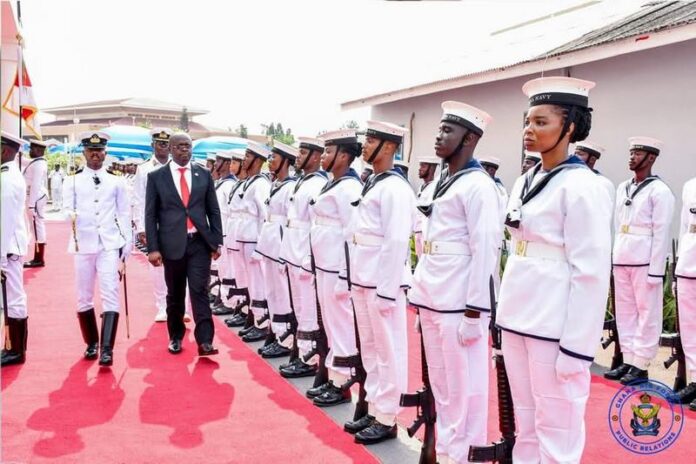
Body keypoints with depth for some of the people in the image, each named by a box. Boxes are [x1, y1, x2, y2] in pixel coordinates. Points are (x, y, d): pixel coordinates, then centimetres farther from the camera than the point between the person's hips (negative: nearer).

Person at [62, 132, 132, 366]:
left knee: (110, 294, -11)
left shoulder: (116, 183, 7)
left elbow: (124, 216, 7)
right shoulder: (73, 182, 7)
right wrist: (72, 217, -28)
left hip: (109, 245, -1)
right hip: (83, 246, 1)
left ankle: (107, 349, -13)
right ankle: (91, 343, 25)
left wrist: (125, 250, 4)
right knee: (84, 297, 9)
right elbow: (67, 210, -3)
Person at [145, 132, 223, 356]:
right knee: (175, 295, 11)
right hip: (172, 244, 0)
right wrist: (153, 248, -6)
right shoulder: (156, 176, 2)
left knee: (199, 291, -6)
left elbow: (213, 210, 9)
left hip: (200, 242, 0)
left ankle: (205, 341, -5)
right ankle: (175, 337, 27)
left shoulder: (204, 174, 7)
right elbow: (150, 214, 0)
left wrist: (217, 241, 4)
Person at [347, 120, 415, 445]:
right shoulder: (372, 184, 13)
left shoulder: (394, 188, -14)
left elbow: (396, 243, -19)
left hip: (383, 282, -9)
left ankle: (387, 419, 14)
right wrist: (356, 280, 15)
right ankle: (374, 410, 29)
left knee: (389, 351, 3)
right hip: (364, 280, 9)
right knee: (370, 349, 16)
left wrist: (386, 290, -19)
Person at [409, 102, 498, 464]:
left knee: (463, 386, 3)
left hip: (458, 306, -9)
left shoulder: (478, 185, -11)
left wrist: (474, 313, -17)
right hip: (433, 302, 9)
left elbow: (485, 251, -15)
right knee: (440, 384, 16)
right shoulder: (444, 182, 15)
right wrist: (422, 299, 17)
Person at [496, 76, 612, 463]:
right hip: (517, 322, 8)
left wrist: (576, 348, -16)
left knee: (556, 426, 4)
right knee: (525, 420, 18)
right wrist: (504, 314, 14)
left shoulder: (582, 187, -12)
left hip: (554, 329, -7)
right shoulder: (525, 182, 11)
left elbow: (591, 273, -15)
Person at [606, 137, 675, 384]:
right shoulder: (622, 188, 14)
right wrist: (614, 257, 11)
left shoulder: (659, 190, -6)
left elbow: (661, 233, -10)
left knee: (647, 312, 1)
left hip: (644, 261, -6)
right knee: (625, 311, 9)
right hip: (621, 260, 7)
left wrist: (655, 270, -14)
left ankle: (641, 365, 6)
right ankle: (627, 362, 17)